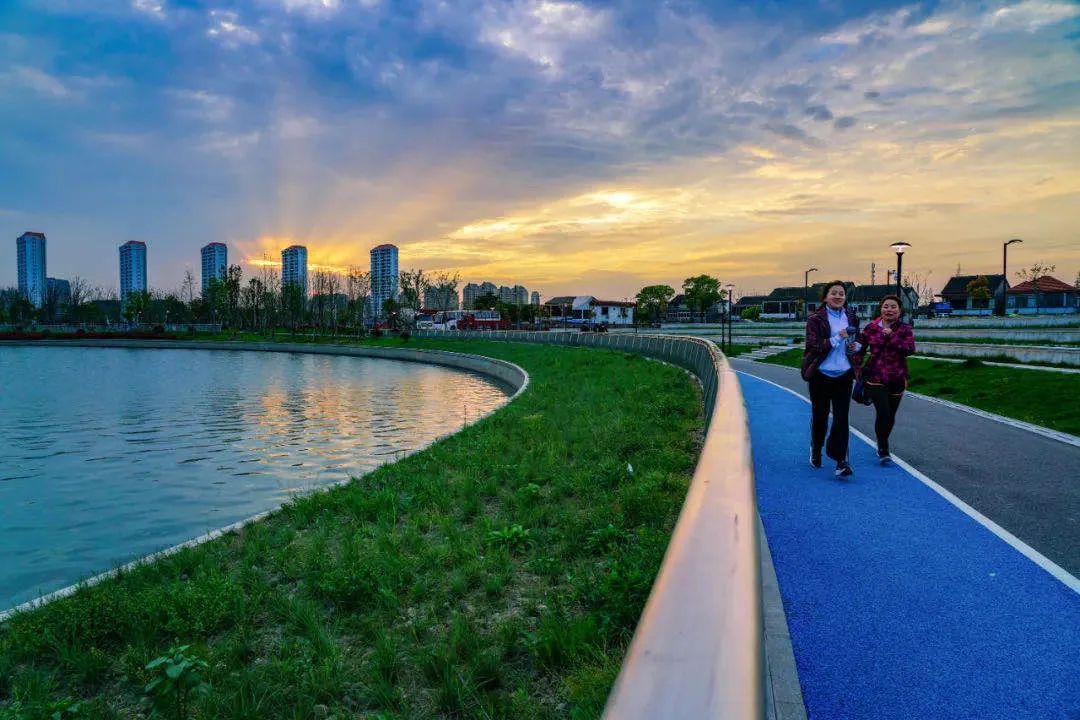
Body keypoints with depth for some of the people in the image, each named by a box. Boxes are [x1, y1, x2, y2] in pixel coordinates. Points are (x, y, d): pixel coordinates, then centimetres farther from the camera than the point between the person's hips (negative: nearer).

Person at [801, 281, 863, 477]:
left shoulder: (852, 317, 8)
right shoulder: (815, 319, -6)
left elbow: (859, 341, 21)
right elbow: (813, 346, -14)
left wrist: (856, 346, -2)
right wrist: (837, 338, -22)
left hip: (844, 375, 2)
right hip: (820, 374, -2)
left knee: (841, 418, -4)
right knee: (819, 415, 11)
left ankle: (840, 460, -3)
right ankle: (816, 451, 34)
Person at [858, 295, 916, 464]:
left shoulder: (905, 329, 0)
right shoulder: (871, 327, 1)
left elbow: (910, 349, -15)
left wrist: (892, 336, -21)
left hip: (896, 379, 2)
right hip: (875, 378, -2)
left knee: (890, 417, 11)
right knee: (883, 413, -15)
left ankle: (882, 447, 35)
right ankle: (883, 450, 1)